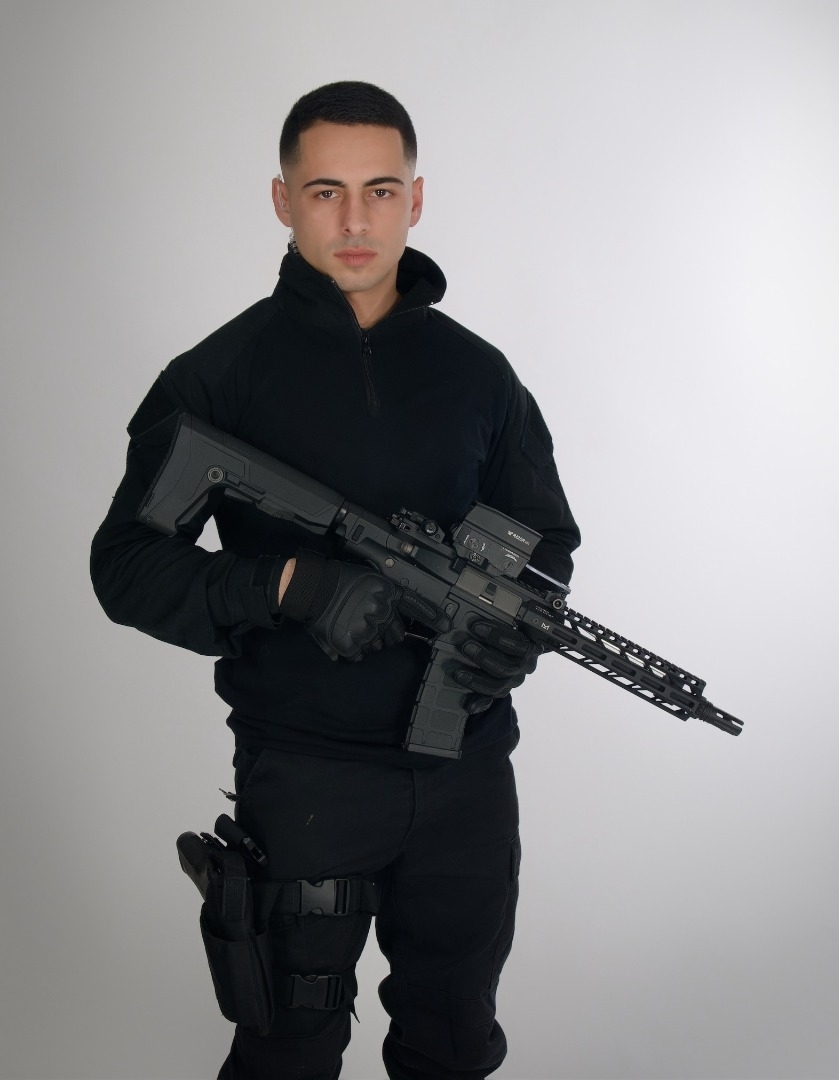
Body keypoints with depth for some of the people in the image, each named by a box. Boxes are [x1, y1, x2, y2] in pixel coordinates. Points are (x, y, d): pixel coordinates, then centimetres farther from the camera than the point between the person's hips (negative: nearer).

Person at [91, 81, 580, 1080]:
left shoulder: (477, 372, 5)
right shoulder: (222, 373, -5)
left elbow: (546, 536, 13)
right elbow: (127, 567, -8)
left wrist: (517, 632, -9)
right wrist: (292, 586, -22)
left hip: (467, 771, 4)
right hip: (303, 774, -3)